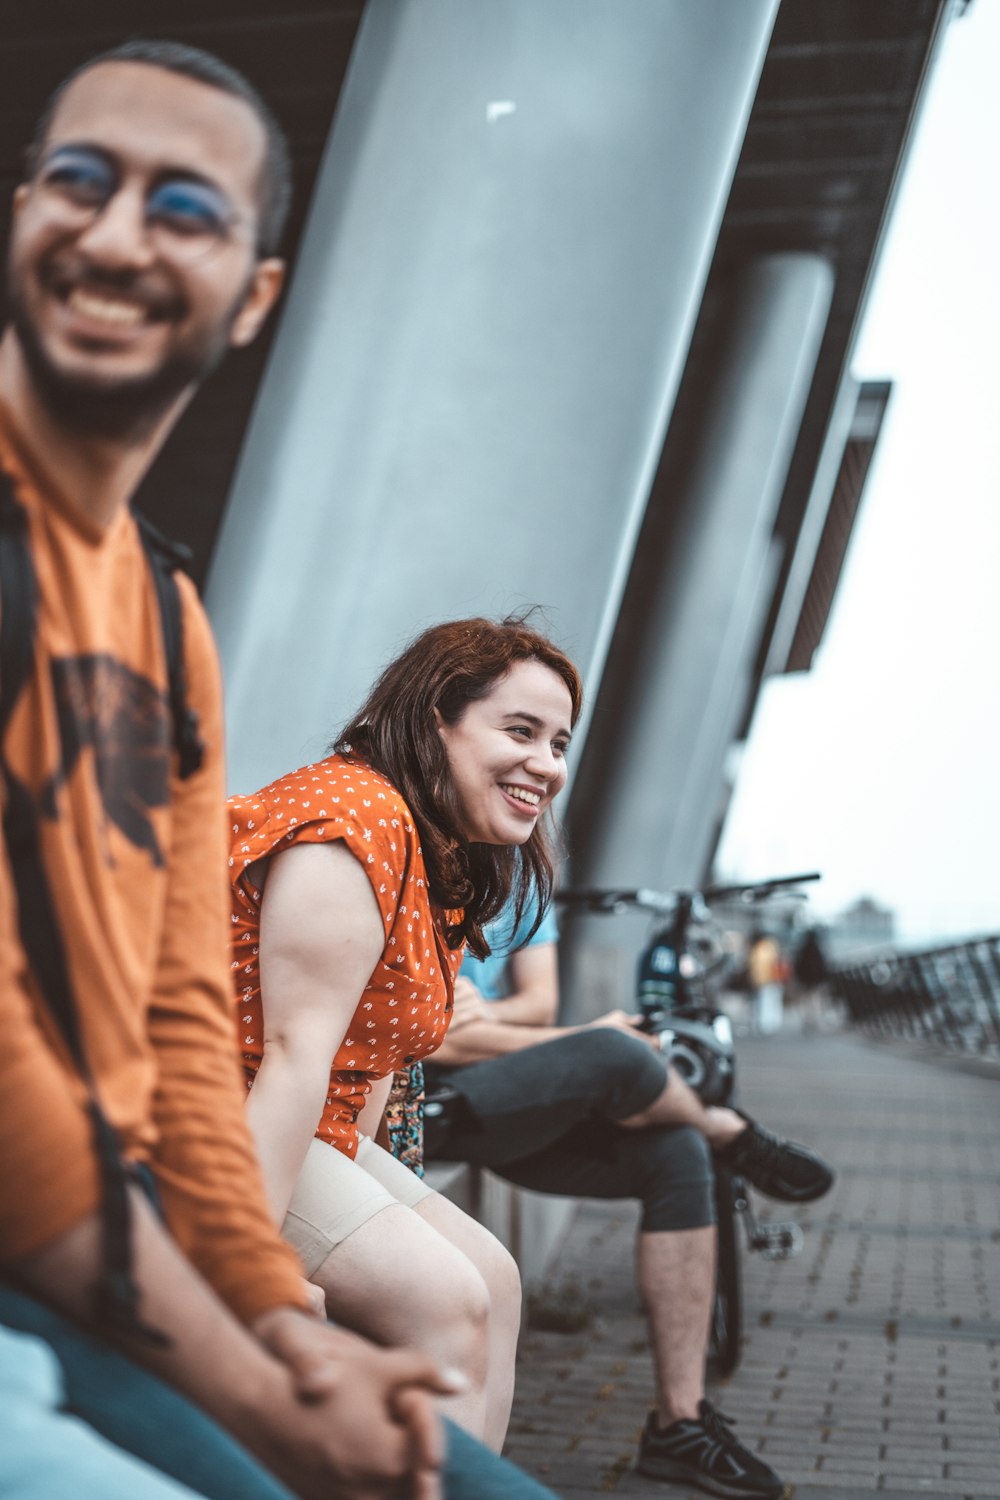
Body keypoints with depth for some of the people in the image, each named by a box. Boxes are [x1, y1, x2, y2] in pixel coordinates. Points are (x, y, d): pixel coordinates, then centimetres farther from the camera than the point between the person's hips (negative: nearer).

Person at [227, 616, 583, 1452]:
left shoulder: (453, 863, 13)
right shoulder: (359, 817, -20)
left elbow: (375, 1052, 12)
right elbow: (295, 1052, -27)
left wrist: (359, 1186, 0)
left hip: (316, 1131, 11)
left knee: (491, 1280, 7)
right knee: (443, 1299, -17)